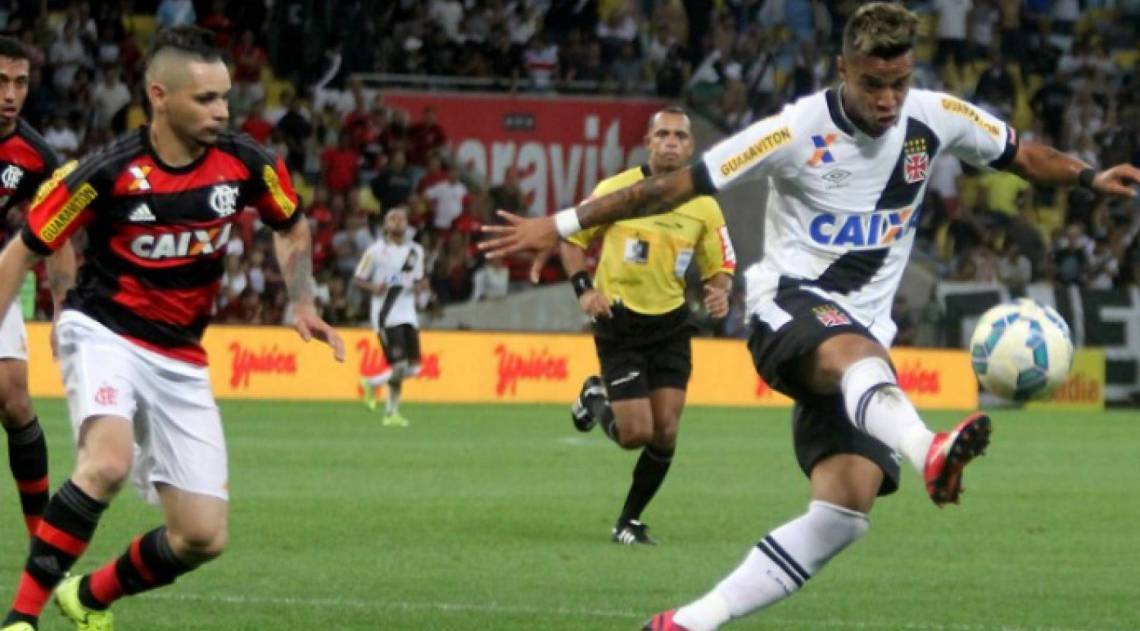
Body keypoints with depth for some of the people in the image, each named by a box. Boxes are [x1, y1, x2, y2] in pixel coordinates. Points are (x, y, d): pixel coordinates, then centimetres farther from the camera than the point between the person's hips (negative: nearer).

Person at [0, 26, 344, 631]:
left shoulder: (244, 162, -8)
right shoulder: (106, 172, -19)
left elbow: (292, 228, 15)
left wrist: (303, 304, 0)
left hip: (180, 359, 5)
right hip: (103, 332, -5)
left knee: (204, 536, -2)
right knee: (109, 461, -36)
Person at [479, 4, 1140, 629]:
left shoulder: (938, 117, 0)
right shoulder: (798, 132, -12)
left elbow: (1019, 152, 19)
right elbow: (675, 186, -10)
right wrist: (562, 224, -10)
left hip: (863, 336, 5)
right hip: (789, 306, -5)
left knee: (847, 510, -14)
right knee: (856, 352, -42)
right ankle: (928, 452, -75)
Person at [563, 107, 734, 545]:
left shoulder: (703, 206, -1)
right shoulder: (615, 190, -8)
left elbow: (721, 267, 7)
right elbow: (572, 239, 3)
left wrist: (720, 292, -15)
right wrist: (584, 287, -12)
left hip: (671, 325, 3)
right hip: (619, 323, -3)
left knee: (665, 434, -4)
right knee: (635, 434, -10)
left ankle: (630, 521, 15)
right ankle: (596, 400, 25)